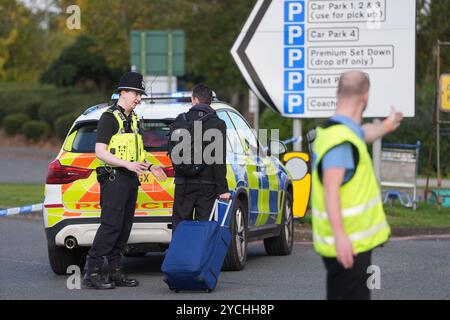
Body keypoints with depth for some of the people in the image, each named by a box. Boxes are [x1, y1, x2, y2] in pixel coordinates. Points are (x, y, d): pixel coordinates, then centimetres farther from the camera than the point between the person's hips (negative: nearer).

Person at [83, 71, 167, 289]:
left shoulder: (133, 120, 19)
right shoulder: (110, 117, -8)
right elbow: (100, 152, -16)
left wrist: (150, 167, 14)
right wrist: (127, 164, -24)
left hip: (130, 179, 9)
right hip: (114, 179, -9)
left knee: (124, 227, 7)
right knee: (111, 225, -15)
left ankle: (115, 272, 11)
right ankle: (92, 273, -15)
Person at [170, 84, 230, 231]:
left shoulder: (180, 120, 2)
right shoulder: (218, 124, -6)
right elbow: (219, 159, -10)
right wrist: (223, 189, -9)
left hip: (183, 183, 2)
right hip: (207, 184, -2)